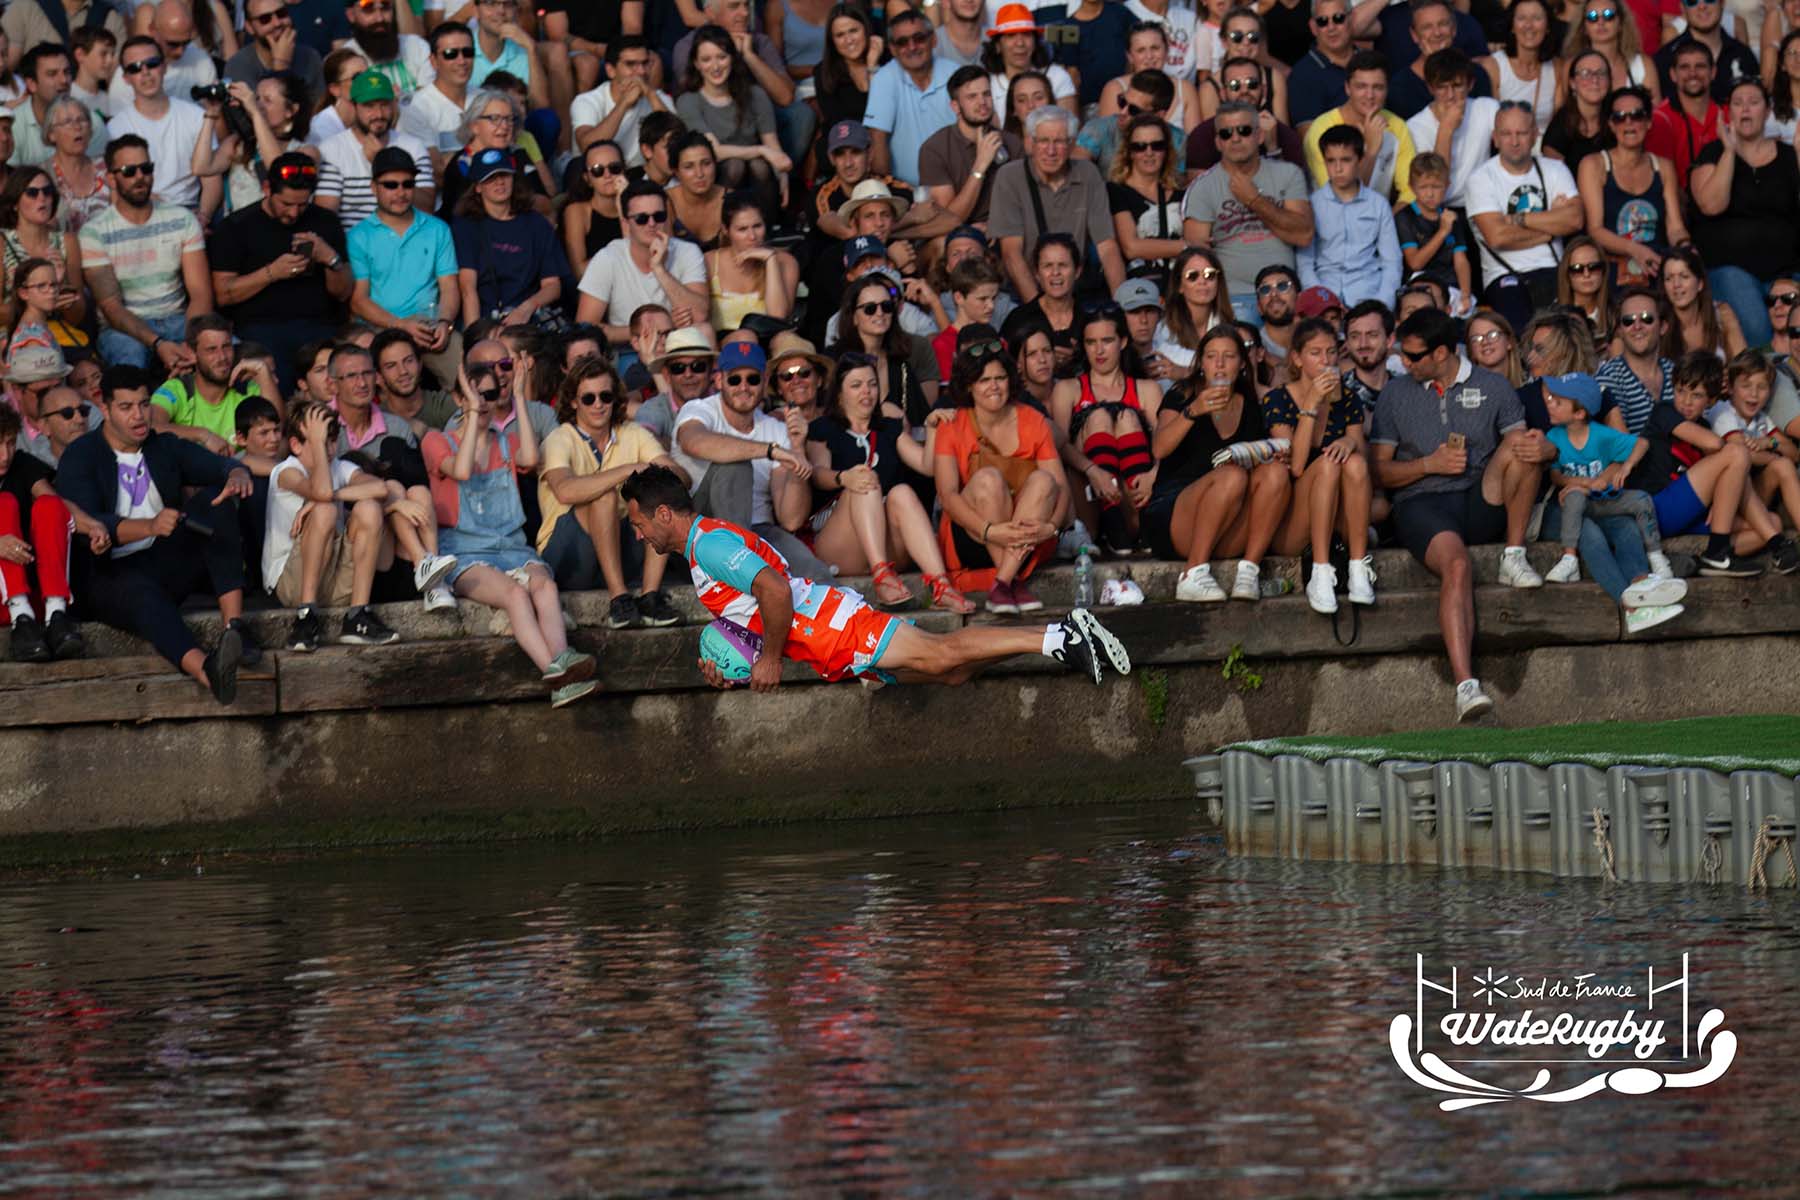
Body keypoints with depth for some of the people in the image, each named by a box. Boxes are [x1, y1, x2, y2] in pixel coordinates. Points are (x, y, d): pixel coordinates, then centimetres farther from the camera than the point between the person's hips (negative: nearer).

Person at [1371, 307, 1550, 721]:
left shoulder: (1493, 388, 13)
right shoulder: (1395, 395, 13)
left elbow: (1521, 441, 5)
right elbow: (1380, 471, 10)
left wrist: (1540, 449, -20)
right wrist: (1430, 464, -7)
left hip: (1482, 502, 2)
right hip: (1421, 503, -2)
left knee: (1521, 446, -25)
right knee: (1457, 565, -35)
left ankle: (1514, 557, -15)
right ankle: (1465, 685, -48)